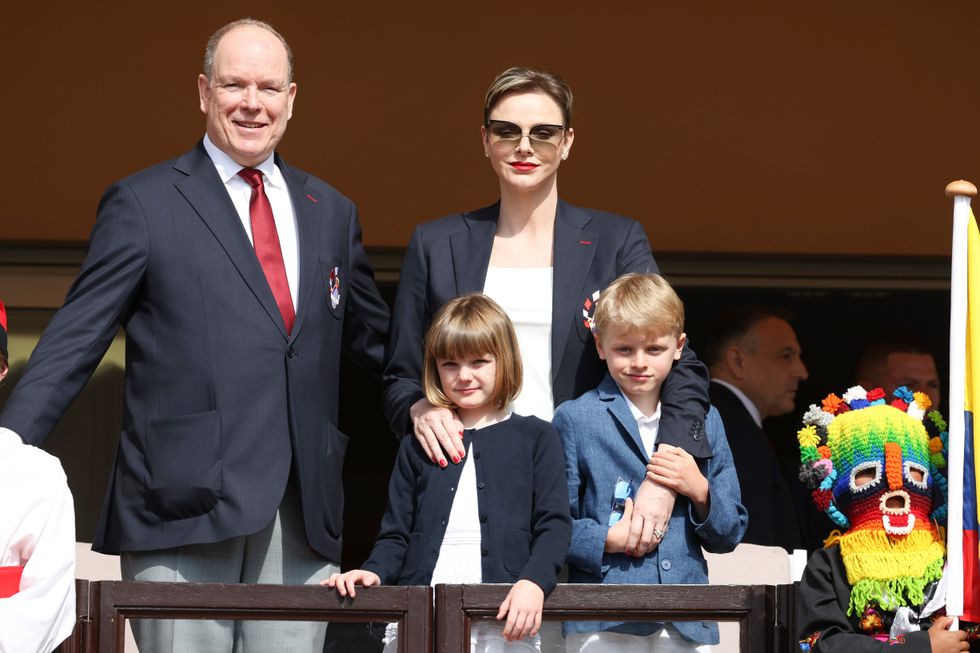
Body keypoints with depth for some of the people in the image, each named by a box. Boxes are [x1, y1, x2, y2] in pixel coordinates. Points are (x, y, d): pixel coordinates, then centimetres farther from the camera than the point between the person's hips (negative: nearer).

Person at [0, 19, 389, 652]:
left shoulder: (331, 213, 17)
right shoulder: (144, 204, 3)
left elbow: (374, 339, 26)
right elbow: (74, 340, -1)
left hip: (304, 516, 4)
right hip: (182, 509, -4)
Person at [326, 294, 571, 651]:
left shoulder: (536, 438, 11)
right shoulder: (417, 447, 18)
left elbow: (554, 525, 3)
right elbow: (396, 534, 16)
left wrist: (534, 582, -15)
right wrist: (373, 572, -5)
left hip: (504, 618, -2)